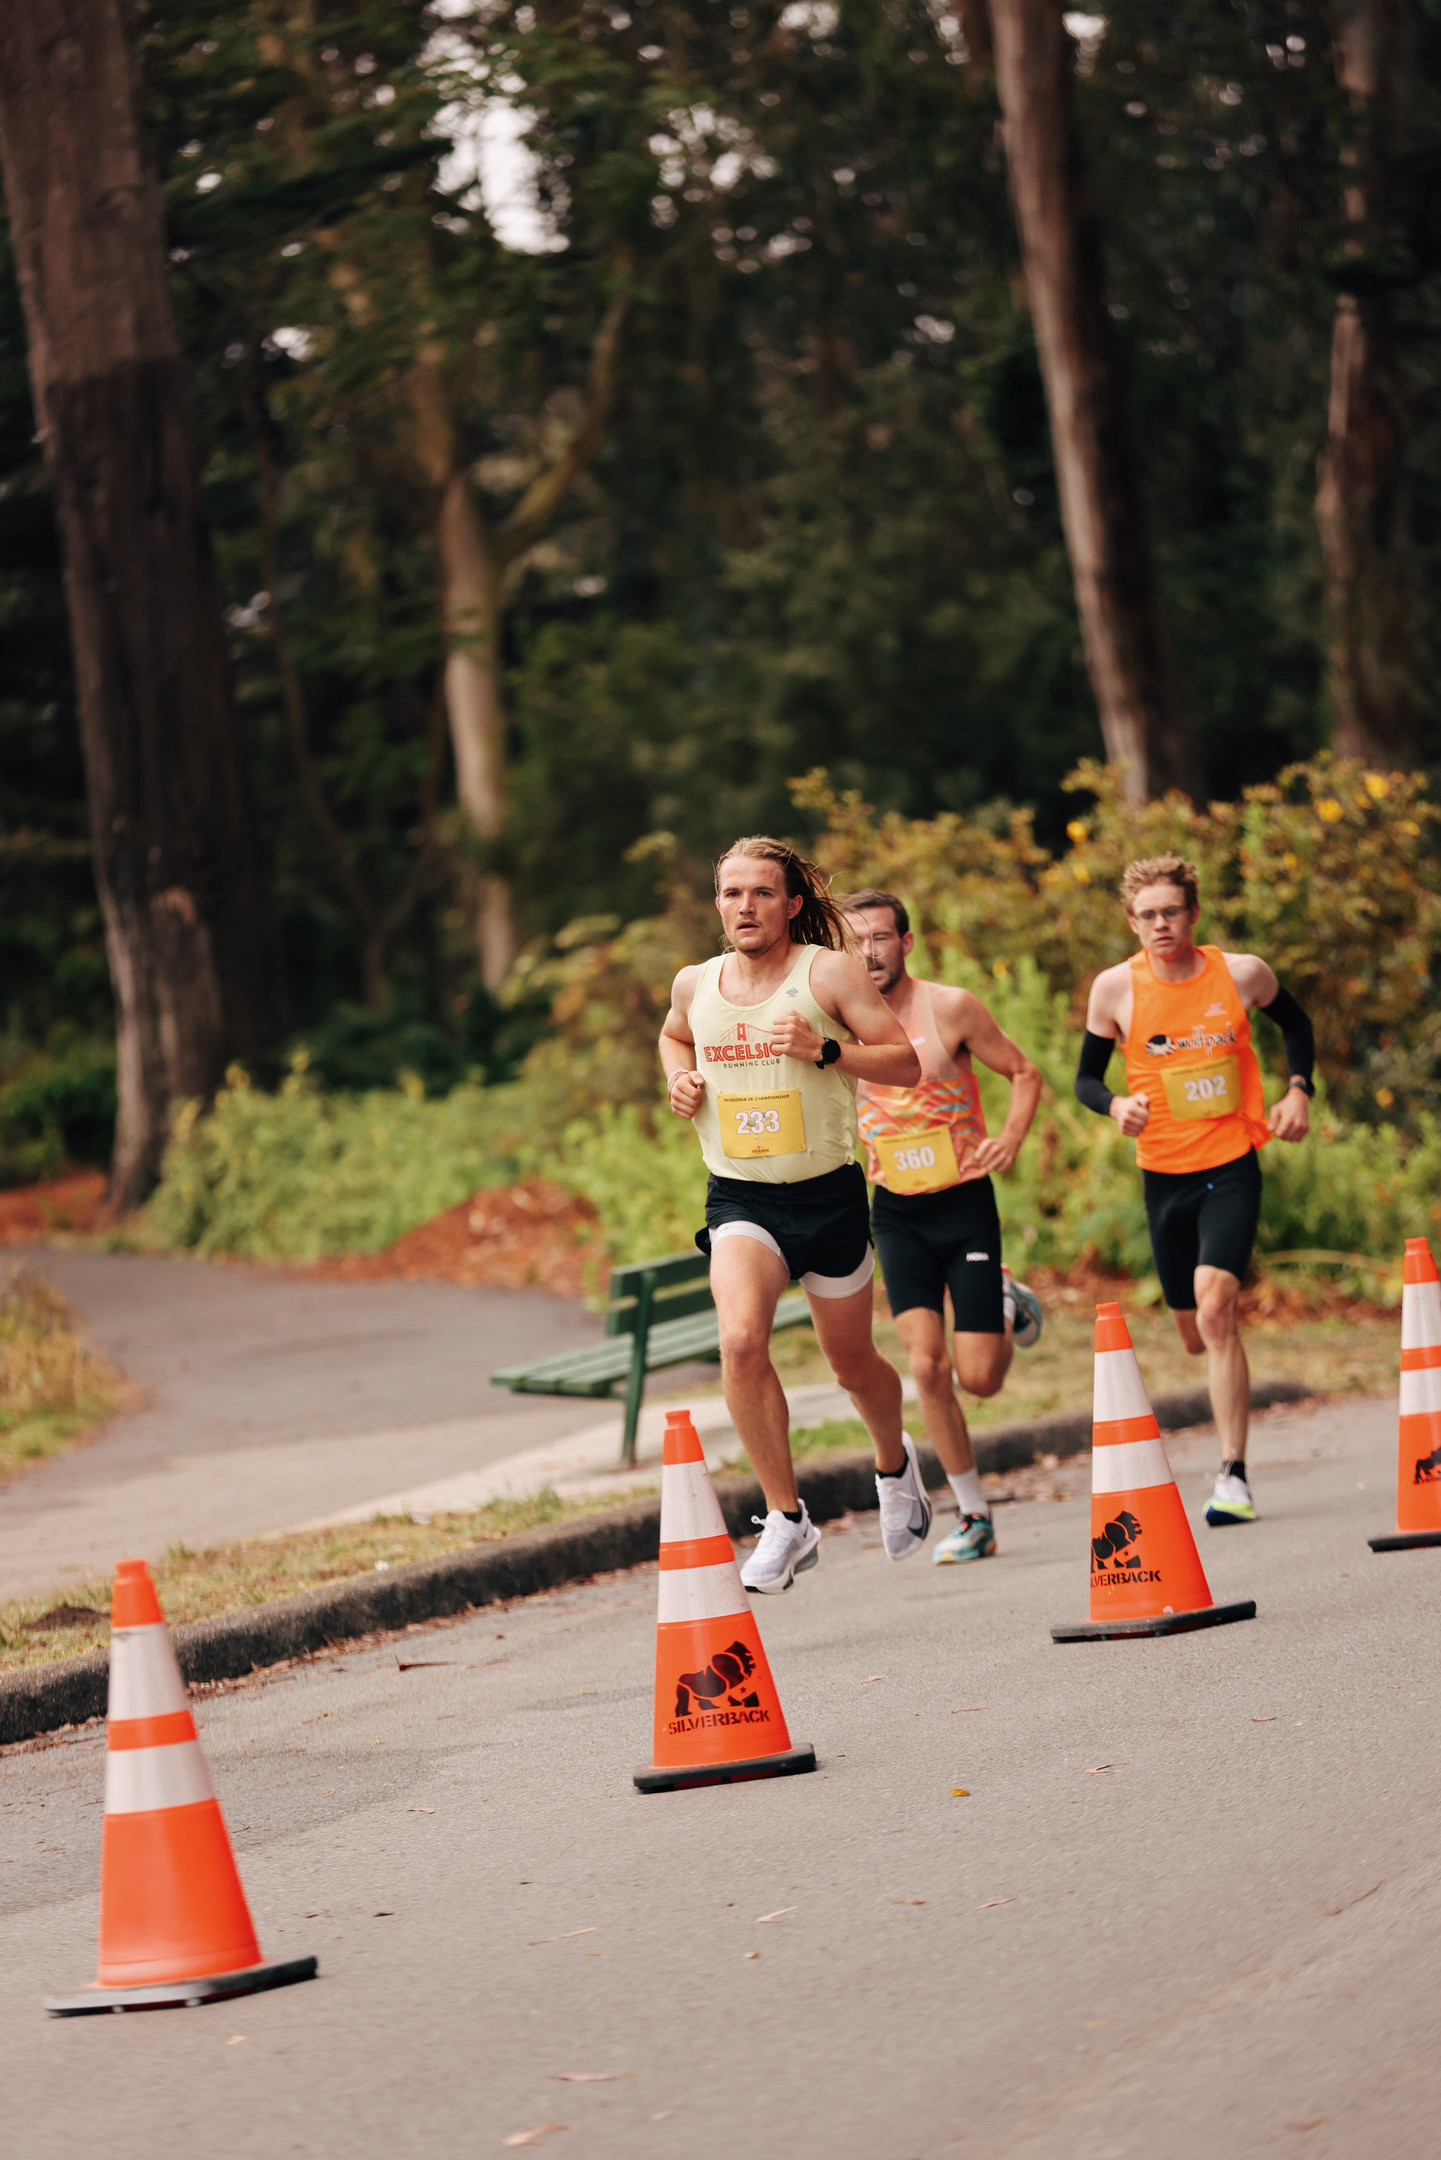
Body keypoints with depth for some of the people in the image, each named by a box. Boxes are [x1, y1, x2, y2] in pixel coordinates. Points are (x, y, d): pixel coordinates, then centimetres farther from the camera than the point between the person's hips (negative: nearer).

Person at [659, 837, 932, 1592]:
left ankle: (894, 1461, 49)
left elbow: (906, 1063, -11)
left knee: (852, 1364, 14)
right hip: (739, 1198, 2)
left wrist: (825, 1051, -26)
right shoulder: (695, 985, 3)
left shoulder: (829, 972, -9)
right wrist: (679, 1075, 4)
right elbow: (673, 1035, 27)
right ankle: (787, 1522, -16)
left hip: (828, 1193, -2)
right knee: (741, 1340, -25)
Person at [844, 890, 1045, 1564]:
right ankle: (973, 1516, 2)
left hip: (965, 1203, -2)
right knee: (926, 1366, -12)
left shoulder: (952, 1008, -10)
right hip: (896, 1212, 2)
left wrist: (1010, 1139, -18)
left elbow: (1024, 1074, 0)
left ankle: (1008, 1310, 31)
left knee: (979, 1378, -5)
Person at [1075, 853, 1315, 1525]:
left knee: (1215, 1307, -22)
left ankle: (1234, 1476, -21)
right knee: (1198, 1333, 11)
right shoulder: (1115, 988, -5)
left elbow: (1294, 1023, 16)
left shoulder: (1242, 974, -4)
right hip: (1164, 1174, 2)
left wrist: (1298, 1091, 2)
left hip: (1232, 1167, -2)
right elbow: (1086, 1076, 4)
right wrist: (1116, 1106, -17)